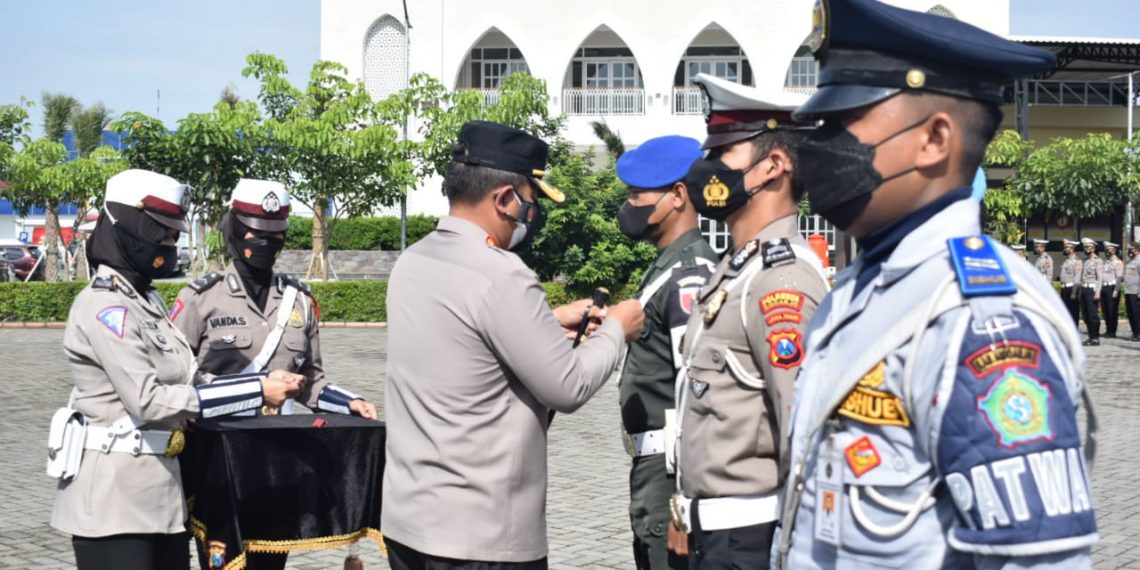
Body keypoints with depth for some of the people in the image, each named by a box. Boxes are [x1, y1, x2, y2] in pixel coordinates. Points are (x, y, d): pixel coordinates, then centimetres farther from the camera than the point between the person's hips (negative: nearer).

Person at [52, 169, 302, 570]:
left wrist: (263, 383, -4)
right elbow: (149, 400, -24)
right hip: (114, 494, -9)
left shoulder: (146, 300, 13)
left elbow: (187, 380, 11)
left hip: (159, 486, 9)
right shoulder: (104, 305, -16)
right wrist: (256, 392, -22)